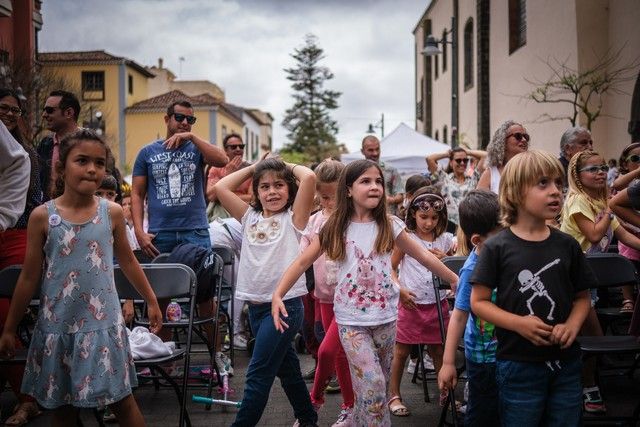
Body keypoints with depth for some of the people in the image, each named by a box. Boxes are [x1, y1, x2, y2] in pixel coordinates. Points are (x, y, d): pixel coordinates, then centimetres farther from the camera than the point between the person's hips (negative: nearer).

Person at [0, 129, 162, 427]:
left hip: (103, 323, 0)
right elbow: (29, 277, 1)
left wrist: (151, 301, 17)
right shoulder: (43, 216, -6)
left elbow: (128, 261, 11)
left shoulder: (112, 212, -3)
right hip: (58, 325, 0)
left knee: (123, 401, 5)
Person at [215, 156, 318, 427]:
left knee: (258, 375, -8)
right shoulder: (250, 216, 11)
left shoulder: (293, 218, -3)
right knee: (286, 368, 19)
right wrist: (253, 168, 10)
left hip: (285, 305, -6)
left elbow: (309, 177, -16)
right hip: (255, 306, 6)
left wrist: (288, 166, 2)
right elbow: (220, 187, 5)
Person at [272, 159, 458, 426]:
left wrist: (456, 280, 6)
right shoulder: (335, 228, -3)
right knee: (372, 384, -16)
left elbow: (423, 256, 8)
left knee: (378, 386, 11)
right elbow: (302, 263, -3)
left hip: (385, 317, 3)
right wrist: (278, 295, -15)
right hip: (351, 319, -2)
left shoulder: (389, 226, 1)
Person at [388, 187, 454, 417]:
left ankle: (446, 393, 26)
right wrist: (400, 290, -15)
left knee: (439, 350, 13)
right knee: (401, 351, 7)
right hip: (411, 303, -3)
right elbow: (390, 268, -2)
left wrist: (445, 260, -8)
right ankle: (394, 396, 18)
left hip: (438, 303, 3)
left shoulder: (445, 240, 4)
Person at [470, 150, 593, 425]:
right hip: (518, 365, -3)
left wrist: (572, 325, -9)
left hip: (566, 364, 4)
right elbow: (478, 302, -6)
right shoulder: (497, 247, -8)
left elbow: (582, 296, 11)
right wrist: (519, 323, -19)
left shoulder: (567, 246, 3)